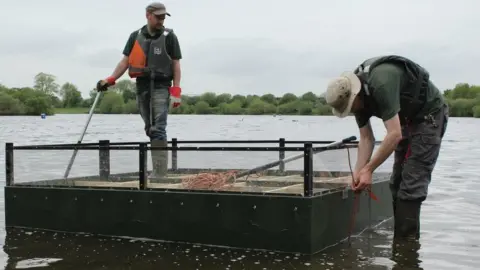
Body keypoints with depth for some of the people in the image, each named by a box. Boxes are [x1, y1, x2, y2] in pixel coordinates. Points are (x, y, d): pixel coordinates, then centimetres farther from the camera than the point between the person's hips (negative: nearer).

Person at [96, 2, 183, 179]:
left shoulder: (169, 36, 0)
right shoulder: (136, 36, 9)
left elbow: (176, 65, -1)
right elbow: (125, 61, 8)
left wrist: (176, 91, -10)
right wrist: (110, 80, -4)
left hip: (161, 87, -4)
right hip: (142, 87, 4)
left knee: (158, 129, -13)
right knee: (150, 130, 8)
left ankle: (160, 171, -14)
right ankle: (159, 168, 16)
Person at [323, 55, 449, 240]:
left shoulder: (381, 85, -35)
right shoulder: (356, 93, -7)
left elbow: (394, 135, -36)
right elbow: (366, 138, -4)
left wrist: (369, 169, -31)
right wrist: (358, 173, -13)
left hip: (429, 114, -9)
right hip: (407, 119, 9)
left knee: (412, 181, -14)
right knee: (397, 181, 9)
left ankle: (406, 240, -10)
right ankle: (401, 236, 17)